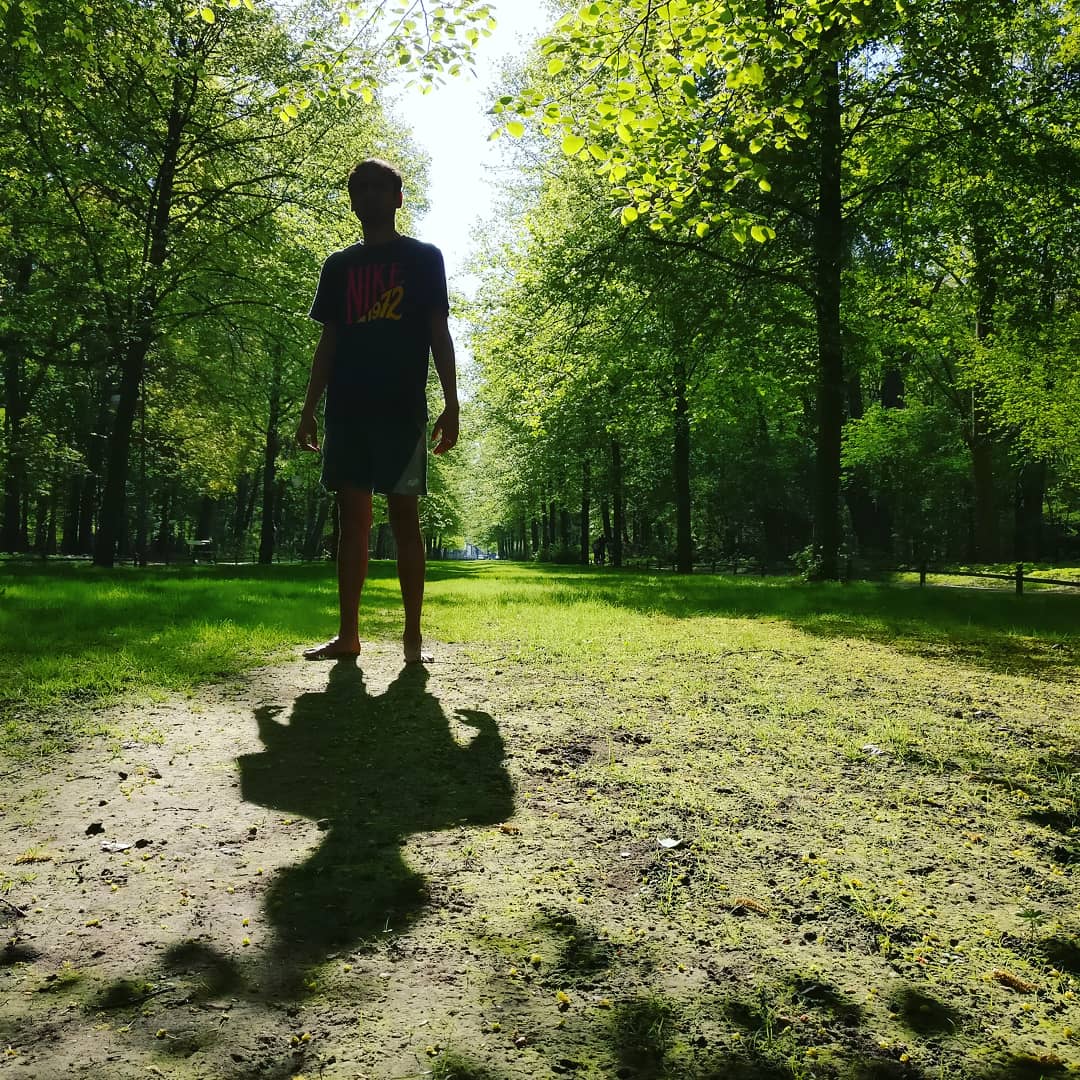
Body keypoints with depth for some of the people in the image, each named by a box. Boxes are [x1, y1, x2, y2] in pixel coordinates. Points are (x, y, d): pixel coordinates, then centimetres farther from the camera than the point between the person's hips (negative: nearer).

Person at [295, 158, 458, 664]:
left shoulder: (423, 258, 10)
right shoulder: (338, 265, 19)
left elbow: (439, 335, 4)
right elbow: (328, 342, 16)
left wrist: (451, 404, -5)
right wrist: (309, 409, 8)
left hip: (402, 408, -3)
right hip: (346, 409, 4)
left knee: (404, 516, -5)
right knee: (351, 517, 2)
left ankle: (413, 635, 1)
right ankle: (347, 633, 6)